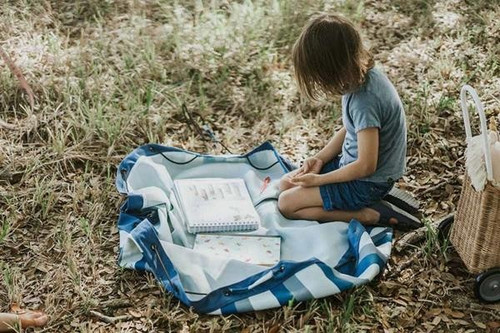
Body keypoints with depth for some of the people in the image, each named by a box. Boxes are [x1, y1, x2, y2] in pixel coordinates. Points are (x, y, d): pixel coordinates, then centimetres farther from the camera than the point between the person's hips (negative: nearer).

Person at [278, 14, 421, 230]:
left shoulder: (364, 100, -32)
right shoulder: (362, 74, -6)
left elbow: (366, 166, -26)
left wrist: (318, 180, -15)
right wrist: (320, 158, -1)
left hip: (368, 182, -9)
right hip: (352, 162, 9)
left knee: (287, 204, -10)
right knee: (286, 184, 12)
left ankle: (369, 215, -7)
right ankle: (371, 203, 4)